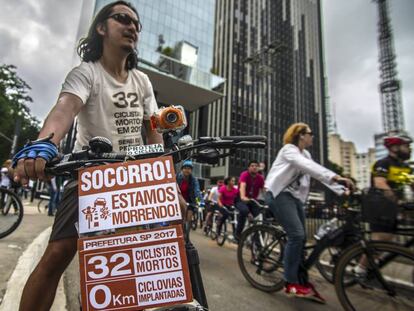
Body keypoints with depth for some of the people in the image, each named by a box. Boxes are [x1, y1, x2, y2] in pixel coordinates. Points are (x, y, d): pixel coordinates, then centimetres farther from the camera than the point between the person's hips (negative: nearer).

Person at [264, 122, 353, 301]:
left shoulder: (306, 154, 17)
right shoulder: (289, 149, -11)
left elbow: (317, 172, 9)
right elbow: (307, 166, -28)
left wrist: (341, 190, -3)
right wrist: (335, 177, -39)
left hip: (295, 197, 9)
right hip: (279, 194, -9)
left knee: (301, 238, 6)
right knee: (296, 235, -17)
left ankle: (302, 281, 17)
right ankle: (291, 283, -5)